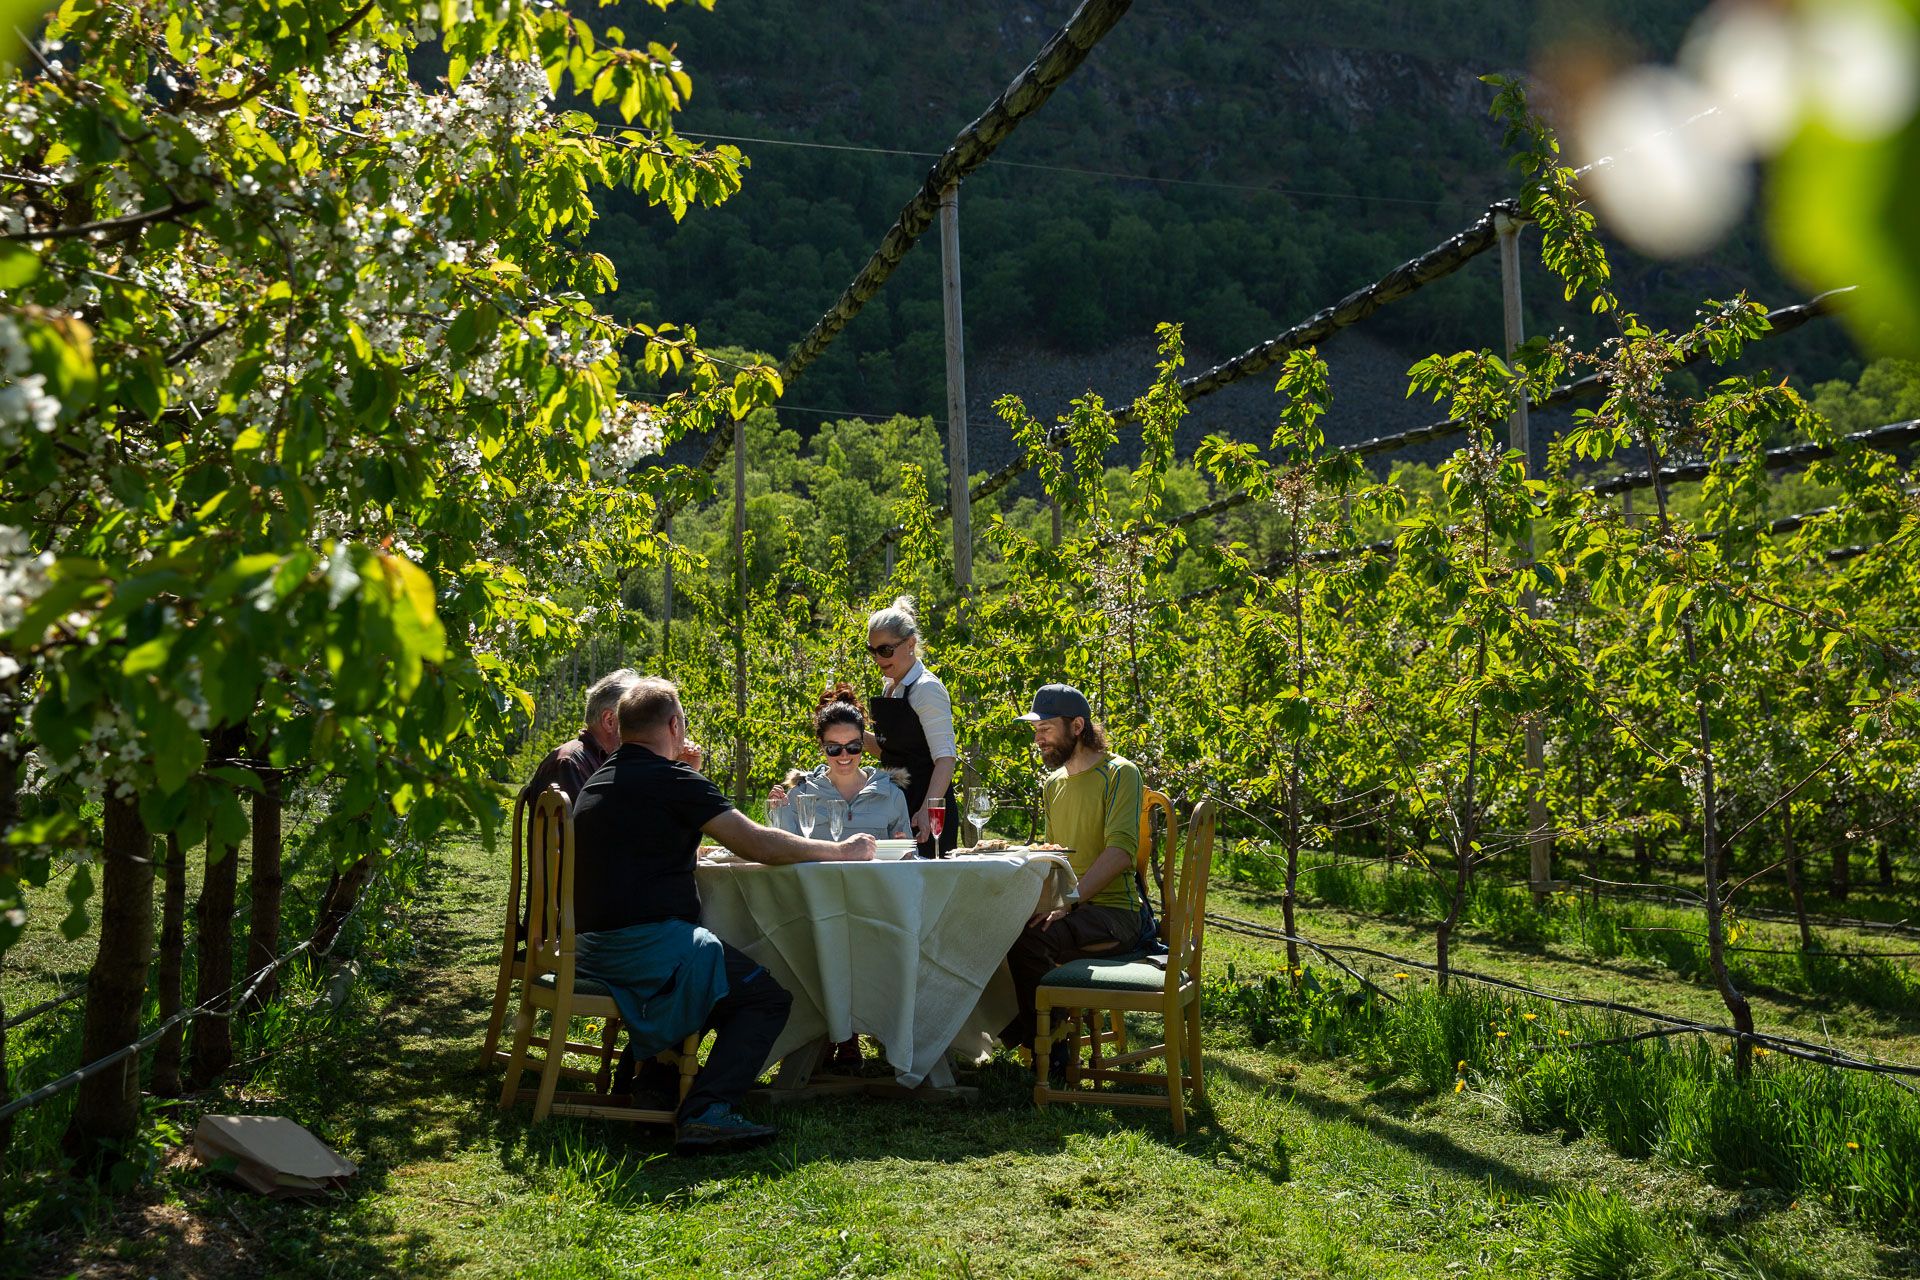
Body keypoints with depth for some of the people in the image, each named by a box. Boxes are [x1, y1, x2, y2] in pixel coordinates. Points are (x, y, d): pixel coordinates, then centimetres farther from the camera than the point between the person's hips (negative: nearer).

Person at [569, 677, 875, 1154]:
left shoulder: (600, 780, 16)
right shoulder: (669, 779, -11)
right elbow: (758, 845, -12)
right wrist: (841, 851, -1)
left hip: (592, 944, 9)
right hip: (647, 945, -9)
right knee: (768, 998, -3)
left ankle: (639, 1066, 28)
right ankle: (705, 1111, -17)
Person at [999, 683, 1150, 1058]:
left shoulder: (1120, 773, -7)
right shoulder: (1053, 783, 18)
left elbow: (1120, 852, -18)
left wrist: (1069, 902, -27)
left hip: (1112, 911, -7)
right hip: (1066, 907, 7)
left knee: (1027, 939, -32)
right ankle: (1009, 1029, -2)